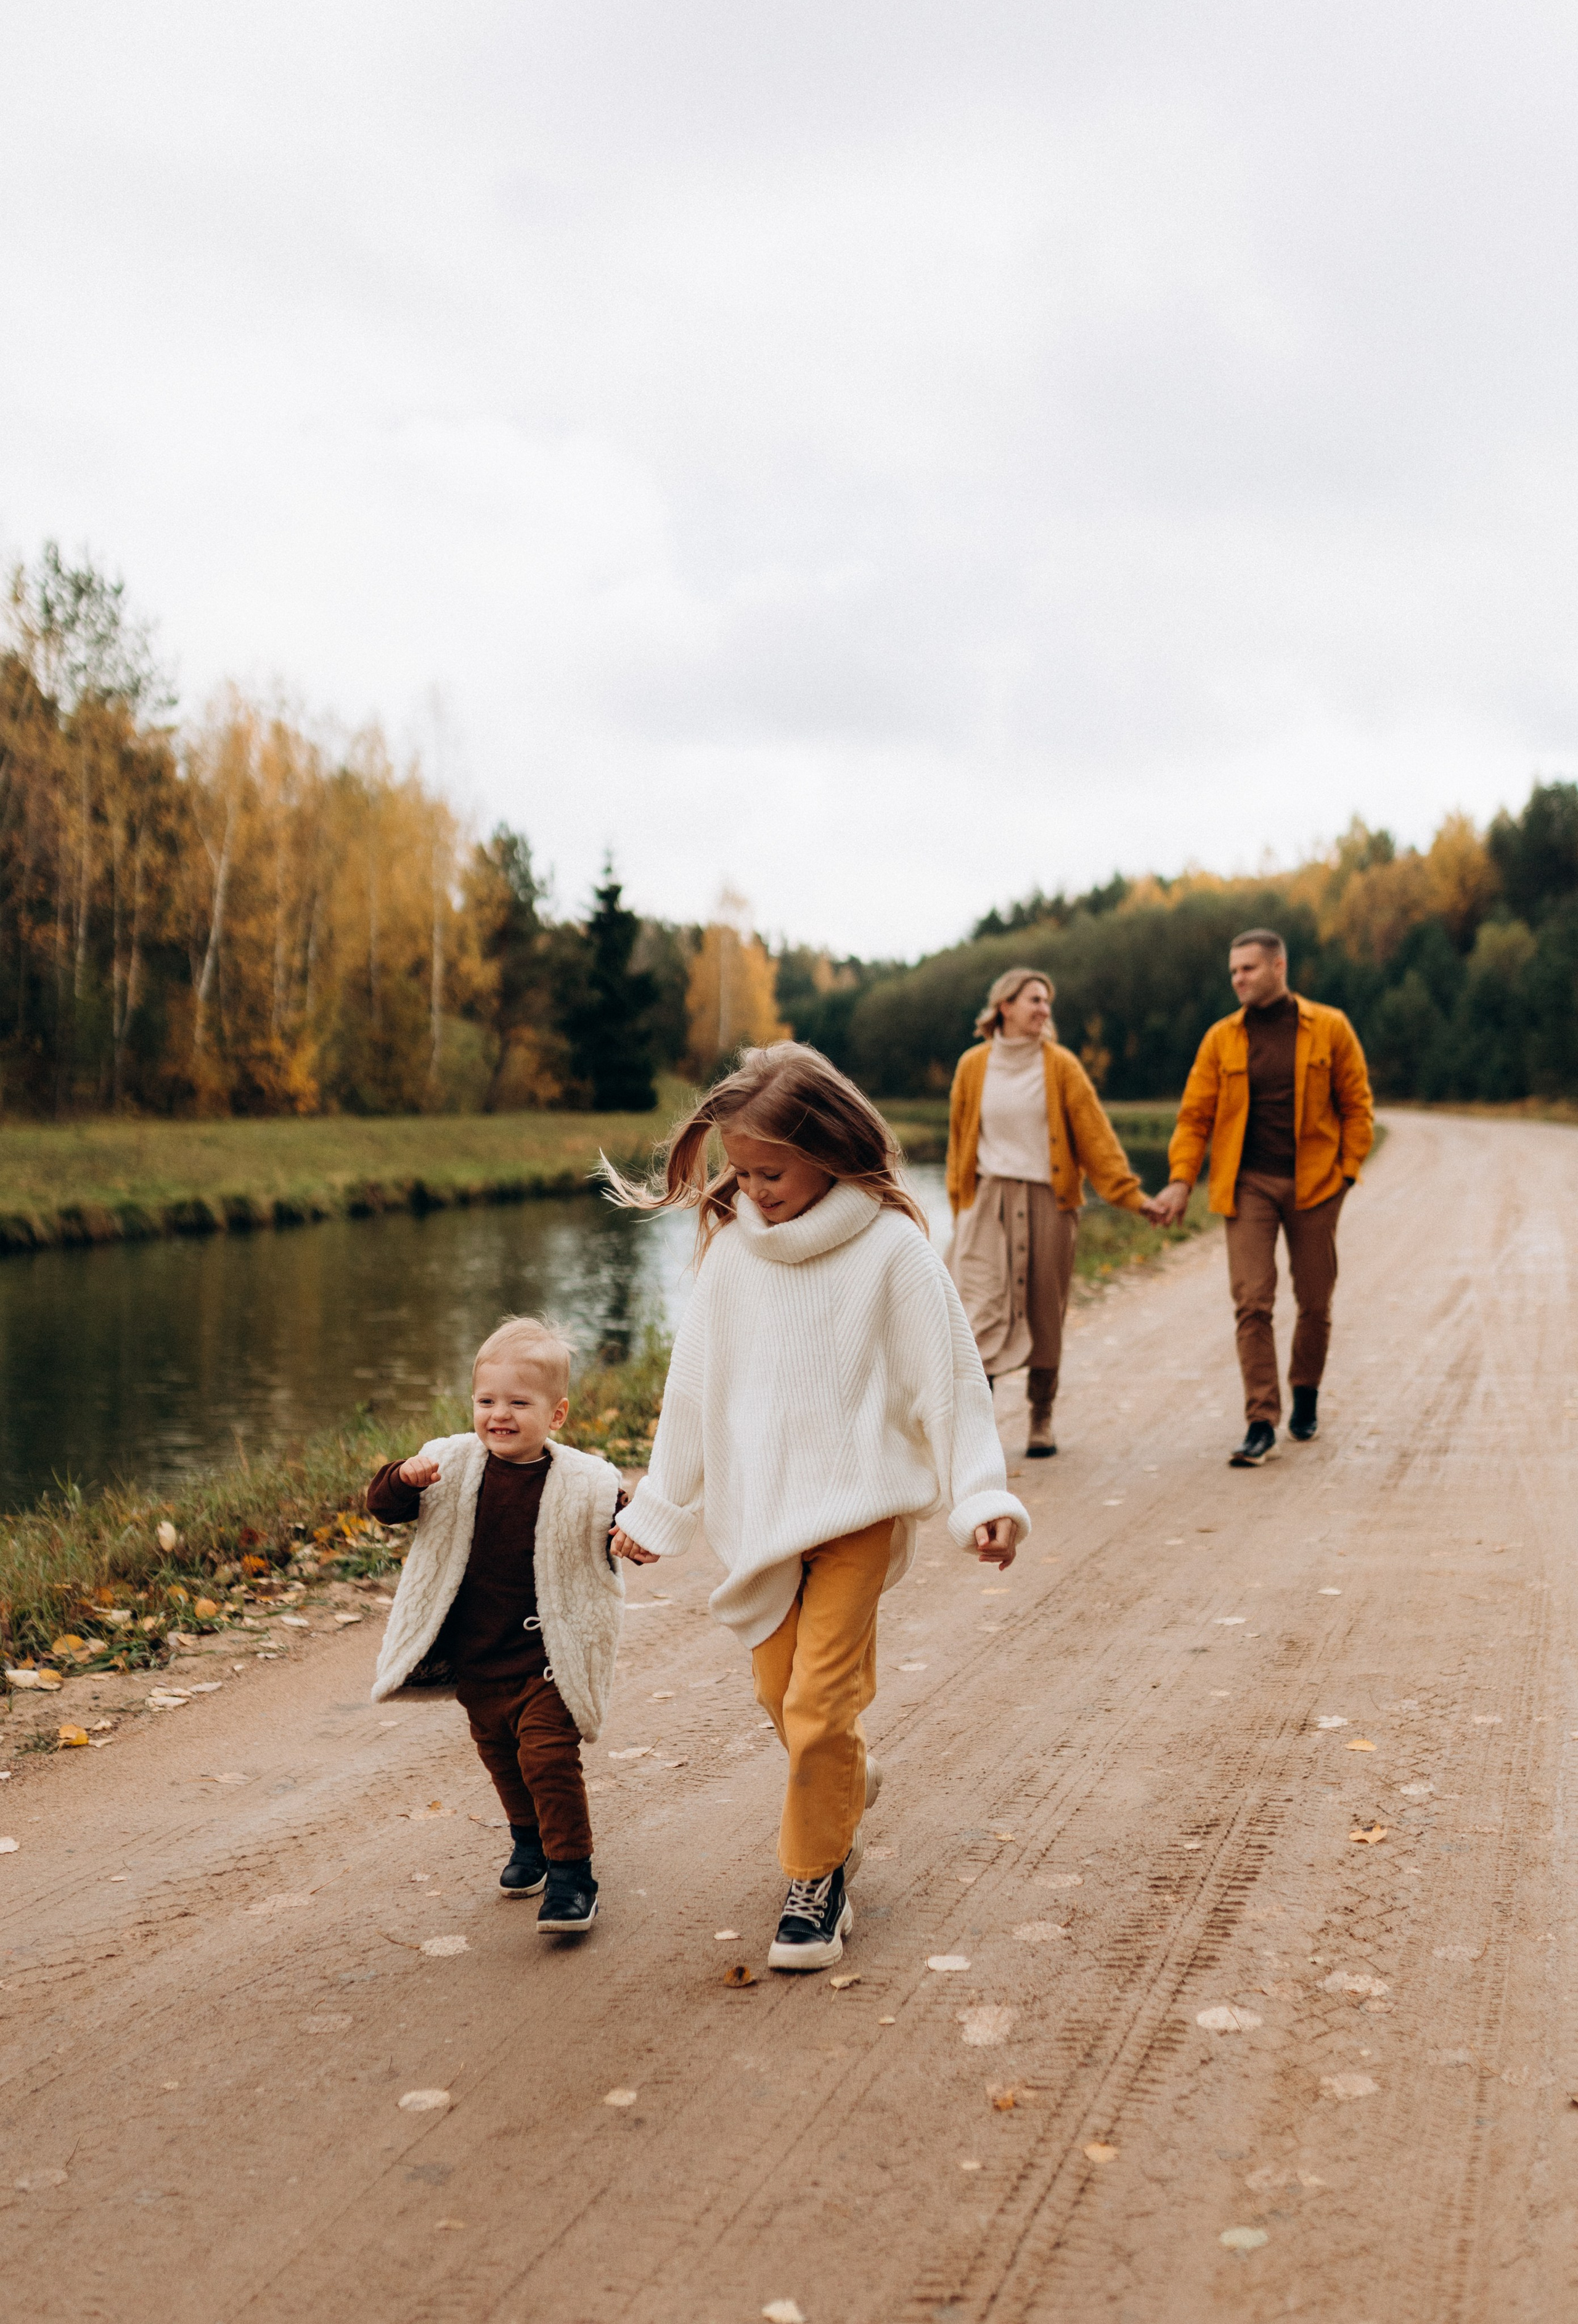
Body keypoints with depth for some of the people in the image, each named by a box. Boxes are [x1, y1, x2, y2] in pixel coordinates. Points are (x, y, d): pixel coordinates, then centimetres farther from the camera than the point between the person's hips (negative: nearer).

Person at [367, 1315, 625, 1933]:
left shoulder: (582, 1484, -12)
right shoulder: (453, 1467, -5)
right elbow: (384, 1506, -2)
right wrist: (404, 1480, -25)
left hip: (547, 1660, -4)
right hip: (476, 1657, 4)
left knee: (548, 1755, -11)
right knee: (500, 1756, 19)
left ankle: (571, 1873, 2)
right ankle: (530, 1843, 43)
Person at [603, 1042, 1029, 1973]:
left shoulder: (891, 1249, -12)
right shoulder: (730, 1248, -1)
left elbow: (948, 1377, -8)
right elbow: (696, 1383, 8)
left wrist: (984, 1496, -15)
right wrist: (658, 1510, 13)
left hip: (857, 1506, -4)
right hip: (760, 1508, 4)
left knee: (820, 1705, -7)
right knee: (781, 1689, 13)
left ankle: (819, 1879, 12)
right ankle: (848, 1787, 42)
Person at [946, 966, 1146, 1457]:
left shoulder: (1061, 1065, 0)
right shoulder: (974, 1066, 4)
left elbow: (1094, 1133, -1)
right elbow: (960, 1139, 12)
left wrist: (1128, 1193, -7)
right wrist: (959, 1203, 12)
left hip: (1047, 1200, 0)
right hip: (989, 1199, 0)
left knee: (1045, 1315, 5)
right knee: (983, 1310, -9)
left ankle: (1042, 1421, 18)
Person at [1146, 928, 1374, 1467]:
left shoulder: (1329, 1029, 0)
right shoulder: (1222, 1039, 3)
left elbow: (1356, 1105, 4)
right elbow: (1195, 1114, 4)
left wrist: (1348, 1171, -4)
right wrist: (1181, 1179, -7)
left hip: (1313, 1183, 0)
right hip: (1247, 1184, 0)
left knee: (1314, 1302, 9)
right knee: (1252, 1302, -9)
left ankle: (1305, 1393, 33)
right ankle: (1261, 1422, -6)